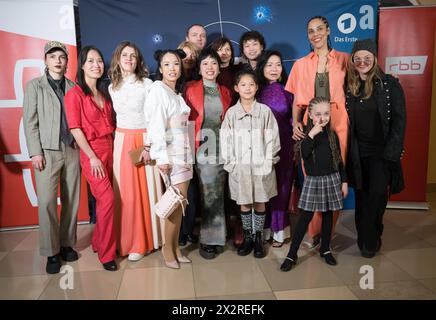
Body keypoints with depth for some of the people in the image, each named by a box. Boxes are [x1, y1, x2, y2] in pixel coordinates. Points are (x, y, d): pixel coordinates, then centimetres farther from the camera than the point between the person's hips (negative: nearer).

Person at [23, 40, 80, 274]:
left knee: (71, 200, 6)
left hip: (72, 150, 2)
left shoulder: (74, 87, 10)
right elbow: (30, 121, 2)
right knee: (47, 202, -5)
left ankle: (67, 244, 19)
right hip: (47, 151, -2)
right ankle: (51, 252, 7)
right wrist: (35, 152, -6)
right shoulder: (34, 85, 7)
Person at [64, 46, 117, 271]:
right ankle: (106, 253, 2)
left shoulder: (103, 93, 15)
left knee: (103, 200, 9)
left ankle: (98, 242, 27)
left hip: (109, 150, 6)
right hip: (91, 152, -6)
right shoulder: (75, 94, -5)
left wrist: (113, 150, 4)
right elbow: (75, 129, -10)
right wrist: (92, 157, -14)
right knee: (107, 199, -11)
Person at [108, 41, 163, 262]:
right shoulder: (112, 87, 12)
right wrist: (117, 140, 7)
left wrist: (148, 146, -14)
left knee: (144, 191, -1)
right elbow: (115, 116, 16)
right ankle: (126, 241, 16)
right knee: (124, 192, 3)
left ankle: (141, 243, 10)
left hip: (144, 141, -3)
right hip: (121, 142, 4)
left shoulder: (147, 84, -2)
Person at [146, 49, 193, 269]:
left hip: (183, 154, 7)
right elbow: (156, 126, -14)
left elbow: (183, 125, 13)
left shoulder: (177, 93, 17)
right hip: (169, 154, -7)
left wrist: (188, 156, 9)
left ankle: (175, 247, 19)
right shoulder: (158, 90, -6)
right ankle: (168, 249, 10)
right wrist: (162, 158, -20)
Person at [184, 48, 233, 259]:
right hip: (201, 147, -3)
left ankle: (213, 237, 21)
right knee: (211, 194, -5)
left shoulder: (225, 92, 13)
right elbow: (186, 119, 1)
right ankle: (209, 239, 11)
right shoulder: (191, 89, 3)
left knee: (217, 193, 7)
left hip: (221, 147, 3)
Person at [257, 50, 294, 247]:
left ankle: (278, 229, 18)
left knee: (281, 186, 5)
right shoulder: (256, 90, 2)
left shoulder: (286, 90, 4)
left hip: (283, 145, 0)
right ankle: (264, 229, 17)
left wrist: (296, 137, 0)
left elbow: (293, 117, 8)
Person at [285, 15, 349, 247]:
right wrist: (295, 123, -5)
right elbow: (297, 100, 11)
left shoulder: (344, 59, 9)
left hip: (337, 124, -1)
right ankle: (314, 231, 15)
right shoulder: (301, 64, 12)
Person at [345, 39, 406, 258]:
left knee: (377, 194, -6)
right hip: (357, 153, 3)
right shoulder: (348, 86, 5)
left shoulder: (389, 84, -4)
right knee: (361, 196, 9)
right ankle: (365, 238, 24)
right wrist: (346, 151, -1)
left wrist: (392, 152, -12)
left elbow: (398, 120, -5)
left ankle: (370, 241, 12)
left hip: (381, 152, -3)